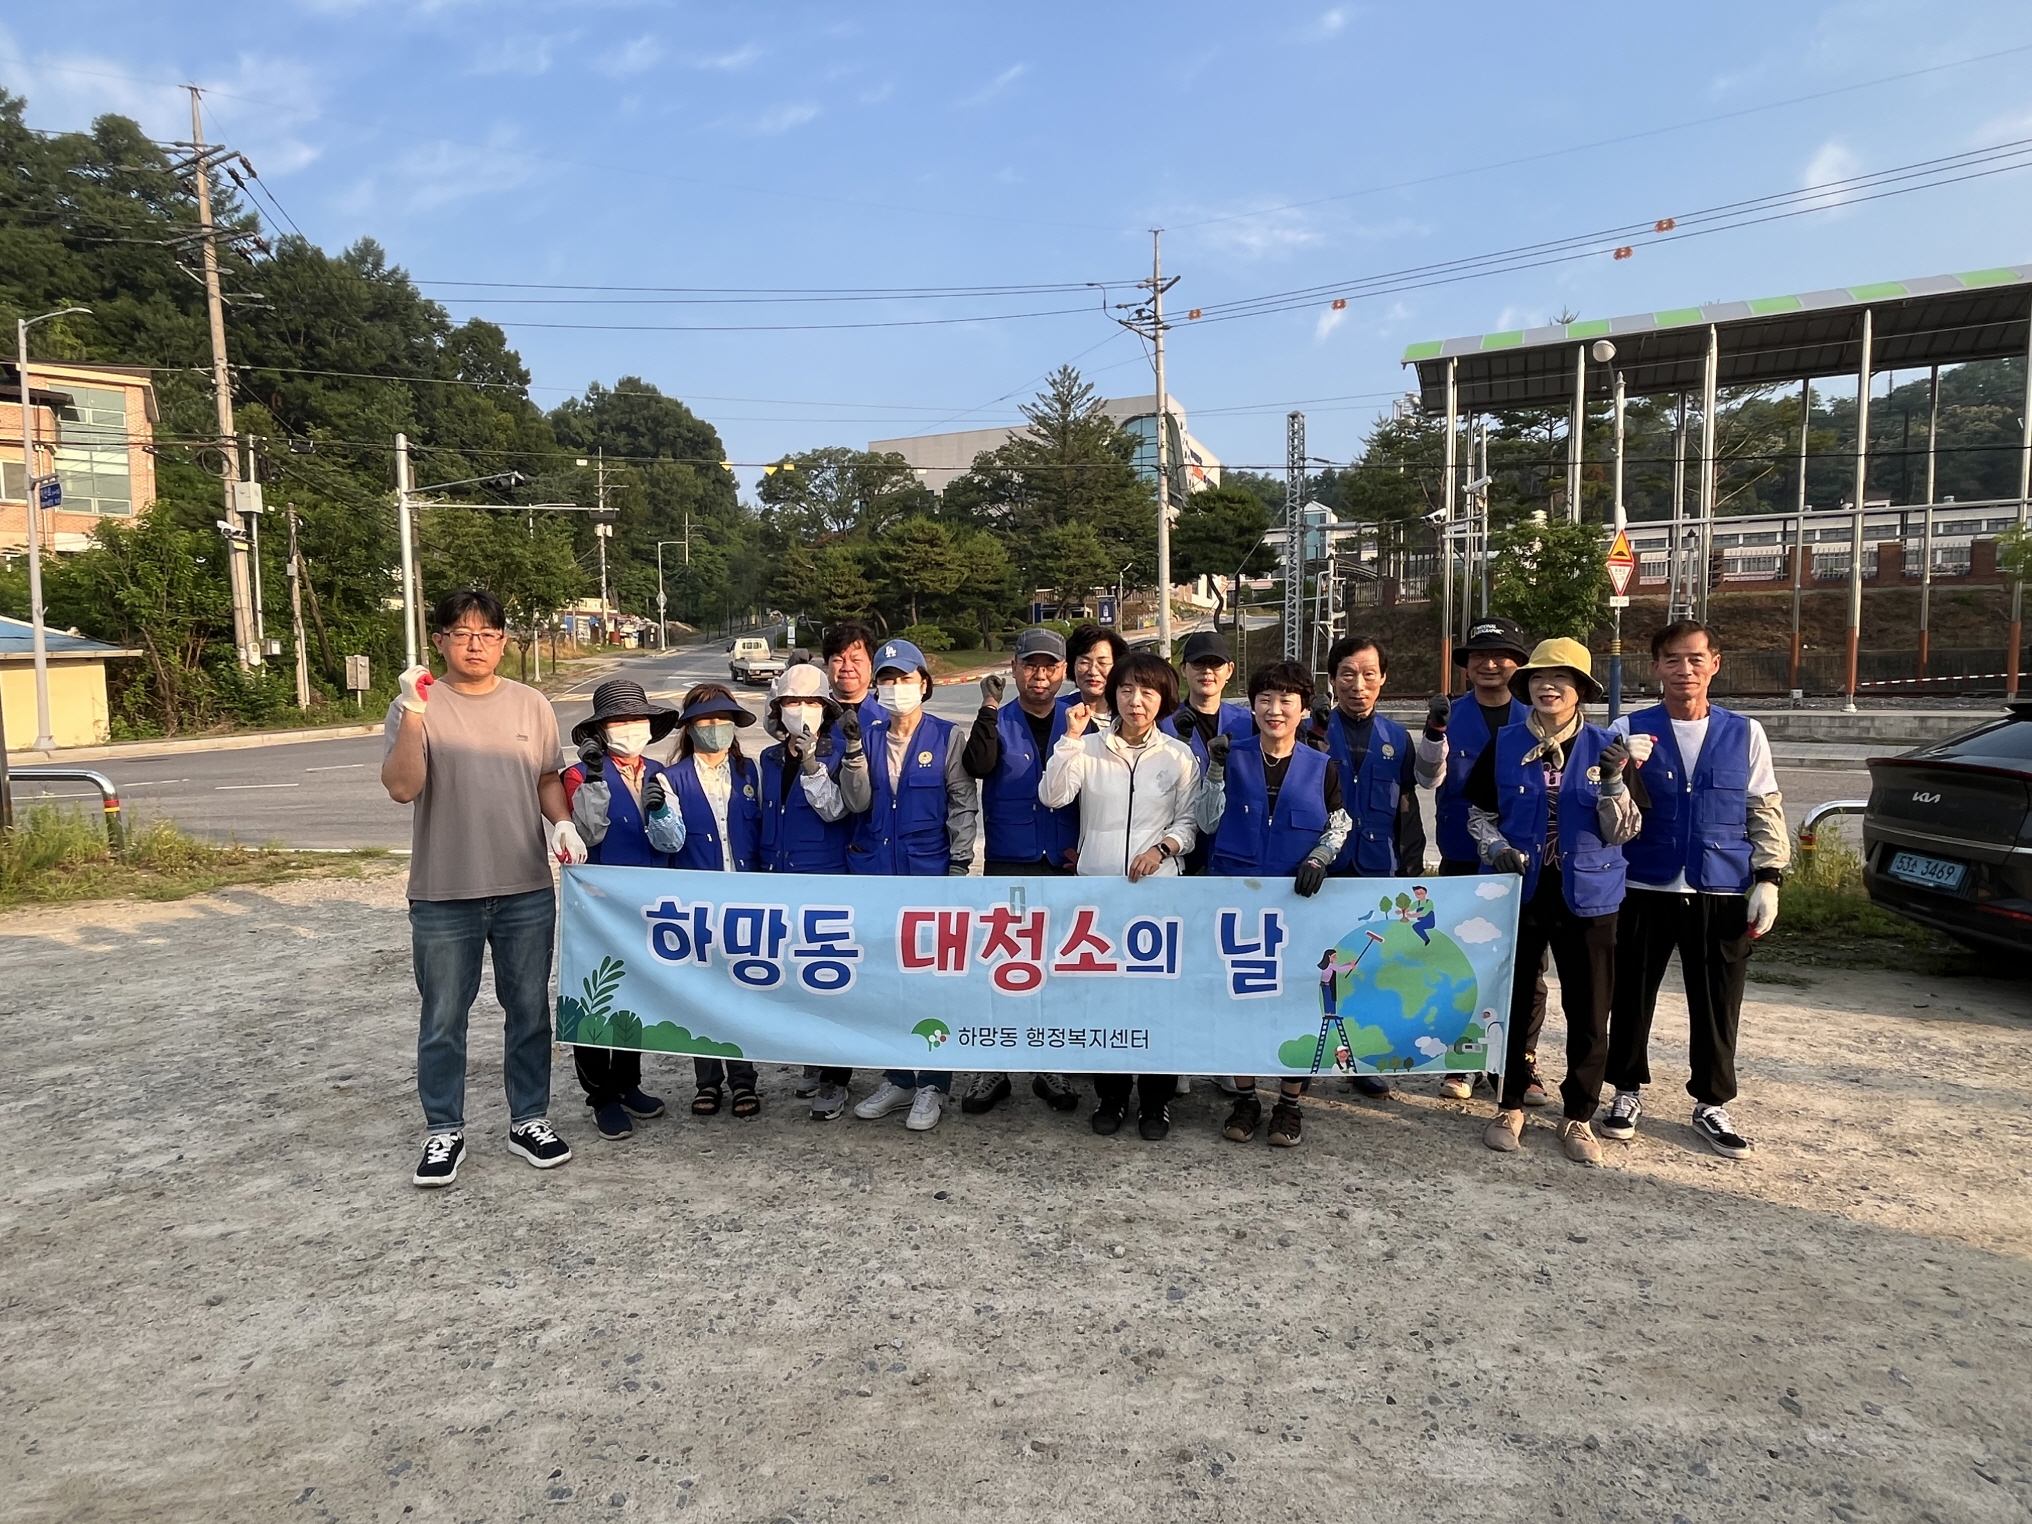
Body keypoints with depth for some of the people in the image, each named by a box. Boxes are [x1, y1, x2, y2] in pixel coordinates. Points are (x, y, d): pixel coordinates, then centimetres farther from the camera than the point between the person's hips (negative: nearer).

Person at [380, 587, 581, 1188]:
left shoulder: (531, 705, 4)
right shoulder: (416, 707, -4)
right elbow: (401, 787, -16)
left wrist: (562, 823, -6)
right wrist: (414, 712, -25)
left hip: (526, 891, 2)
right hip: (443, 896, -2)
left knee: (529, 1012, 12)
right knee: (443, 1020, 9)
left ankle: (528, 1120, 28)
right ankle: (445, 1131, 25)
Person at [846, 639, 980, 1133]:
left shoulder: (947, 737, -1)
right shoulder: (867, 736, 7)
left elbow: (963, 806, -1)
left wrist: (958, 868, -6)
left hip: (928, 873, -3)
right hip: (874, 871, 4)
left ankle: (932, 1086, 14)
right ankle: (898, 1078, 24)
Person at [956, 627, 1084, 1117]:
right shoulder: (998, 723, 2)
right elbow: (977, 766, -18)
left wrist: (1082, 845, 0)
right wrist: (990, 708, -24)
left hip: (1066, 868, 1)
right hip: (1007, 866, -1)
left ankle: (1051, 1068, 22)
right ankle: (993, 1067, 14)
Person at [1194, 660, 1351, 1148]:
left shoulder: (1322, 768, 4)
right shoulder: (1232, 758, 3)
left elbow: (1339, 827, 9)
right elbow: (1206, 823, -3)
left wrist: (1318, 859, -9)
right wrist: (1216, 769, -13)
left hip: (1298, 899, 0)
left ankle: (1289, 1103, 17)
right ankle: (1244, 1098, 19)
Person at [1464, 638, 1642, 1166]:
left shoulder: (1605, 747, -1)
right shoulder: (1503, 746, 0)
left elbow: (1623, 831, -3)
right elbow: (1479, 813, 7)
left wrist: (1613, 780, -19)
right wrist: (1499, 849, -12)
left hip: (1587, 898, 0)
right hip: (1519, 892, 0)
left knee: (1588, 1013, 5)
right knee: (1513, 1003, 9)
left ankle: (1578, 1116, 21)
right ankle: (1510, 1106, 25)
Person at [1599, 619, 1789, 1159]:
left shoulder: (1745, 733, 6)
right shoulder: (1629, 730, -1)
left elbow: (1766, 812, 9)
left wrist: (1767, 879, 1)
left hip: (1723, 893, 1)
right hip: (1646, 890, -1)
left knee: (1717, 1004, 9)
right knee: (1632, 996, 8)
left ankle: (1711, 1104, 26)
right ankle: (1628, 1092, 26)